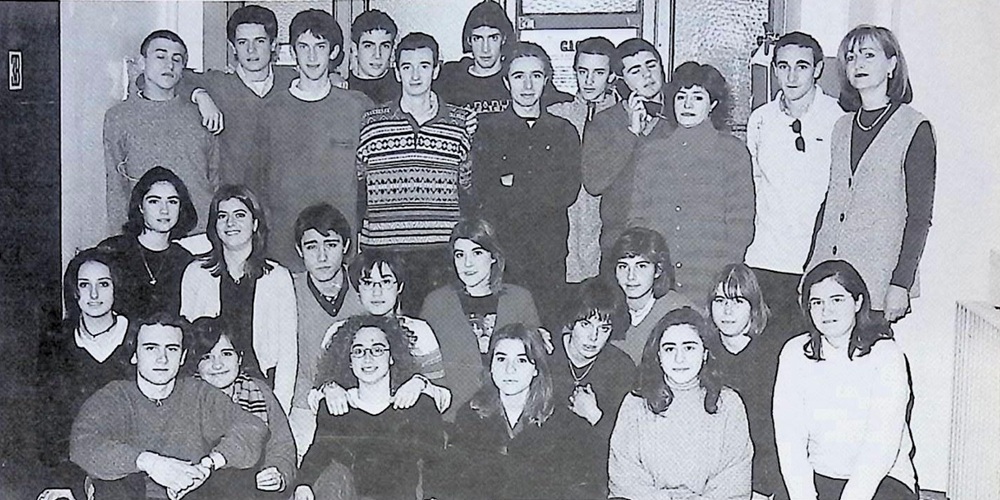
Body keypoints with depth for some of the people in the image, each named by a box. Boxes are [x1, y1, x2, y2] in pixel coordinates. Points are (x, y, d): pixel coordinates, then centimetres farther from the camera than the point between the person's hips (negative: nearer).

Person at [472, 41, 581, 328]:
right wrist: (540, 189, -7)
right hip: (500, 250, -1)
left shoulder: (563, 132, 13)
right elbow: (485, 194, -3)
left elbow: (568, 192, 0)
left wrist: (515, 184, -4)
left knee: (546, 325, -2)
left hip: (550, 252, 1)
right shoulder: (489, 131, 8)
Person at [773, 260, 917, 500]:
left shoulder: (886, 355, -6)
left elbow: (883, 446, -14)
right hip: (817, 477, 2)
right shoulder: (795, 353, 2)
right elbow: (788, 437, -5)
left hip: (881, 479, -2)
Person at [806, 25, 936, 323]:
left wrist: (901, 282, -12)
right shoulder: (842, 126, 13)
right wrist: (810, 267, 11)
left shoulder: (914, 128, -3)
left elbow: (920, 215, -6)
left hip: (878, 280, -5)